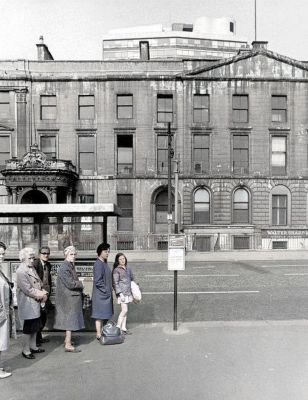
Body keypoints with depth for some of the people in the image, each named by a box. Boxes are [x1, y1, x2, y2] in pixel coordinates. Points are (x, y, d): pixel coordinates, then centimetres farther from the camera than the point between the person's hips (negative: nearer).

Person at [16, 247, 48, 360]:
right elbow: (28, 290, -22)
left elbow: (39, 283, 14)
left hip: (36, 304, 9)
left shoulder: (32, 269, 10)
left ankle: (33, 346, 32)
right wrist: (41, 295, -14)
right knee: (28, 328, 3)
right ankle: (26, 350, 17)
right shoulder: (21, 271, -18)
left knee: (35, 327, 18)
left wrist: (43, 293, -4)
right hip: (28, 305, -9)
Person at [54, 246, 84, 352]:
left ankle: (67, 340, 31)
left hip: (72, 297, 10)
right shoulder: (64, 268, -19)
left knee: (70, 320, 18)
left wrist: (78, 284, 1)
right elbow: (70, 284, -23)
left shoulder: (71, 266, 12)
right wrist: (80, 284, -7)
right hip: (68, 297, -10)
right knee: (70, 319, -3)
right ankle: (68, 345, 5)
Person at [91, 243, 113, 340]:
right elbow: (97, 281, -22)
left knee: (106, 315, 16)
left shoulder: (104, 263, 12)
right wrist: (105, 290, -16)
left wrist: (109, 290, 13)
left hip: (107, 294, 9)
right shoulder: (98, 264, -18)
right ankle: (99, 334, 9)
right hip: (100, 295, -9)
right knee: (100, 315, 0)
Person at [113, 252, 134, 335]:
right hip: (122, 292, -7)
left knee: (125, 311, 9)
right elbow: (115, 283, -11)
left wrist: (132, 292, 20)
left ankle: (123, 328, 15)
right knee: (124, 310, -10)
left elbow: (131, 279, 22)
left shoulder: (128, 268, 12)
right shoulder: (116, 270, -8)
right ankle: (118, 328, -2)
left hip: (128, 292, 7)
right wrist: (120, 293, -17)